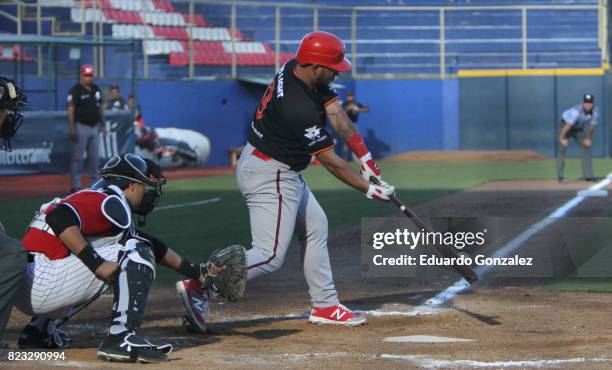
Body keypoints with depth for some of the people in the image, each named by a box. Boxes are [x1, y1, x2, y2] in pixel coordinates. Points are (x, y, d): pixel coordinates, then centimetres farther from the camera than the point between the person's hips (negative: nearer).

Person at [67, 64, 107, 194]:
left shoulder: (96, 89, 13)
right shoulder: (75, 90, -9)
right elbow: (71, 109, -14)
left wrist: (102, 125, 16)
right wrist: (71, 128, -22)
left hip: (94, 128, 7)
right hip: (81, 127, -7)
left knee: (95, 157, 10)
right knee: (78, 157, -6)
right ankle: (75, 185, -4)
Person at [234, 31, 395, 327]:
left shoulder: (294, 69, -3)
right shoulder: (299, 108, -29)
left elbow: (336, 113, -1)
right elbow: (329, 160, -21)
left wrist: (365, 157, -6)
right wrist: (368, 189, -13)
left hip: (284, 174, 11)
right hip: (270, 177, -11)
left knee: (315, 228, 18)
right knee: (270, 256, -13)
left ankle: (325, 305, 23)